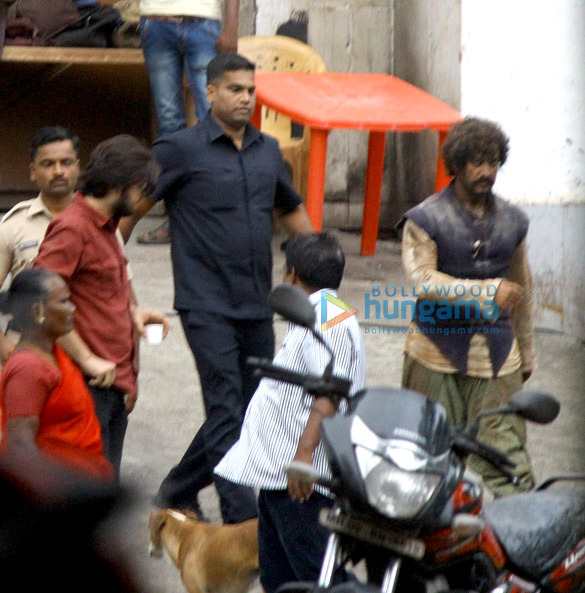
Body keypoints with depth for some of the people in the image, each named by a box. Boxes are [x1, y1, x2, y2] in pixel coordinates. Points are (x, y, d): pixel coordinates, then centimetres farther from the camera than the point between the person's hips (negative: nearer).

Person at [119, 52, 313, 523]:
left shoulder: (268, 150, 12)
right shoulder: (180, 149, -5)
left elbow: (291, 210, 28)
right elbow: (129, 208, -3)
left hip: (257, 307, 6)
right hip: (207, 304, -6)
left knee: (251, 410, 10)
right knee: (227, 412, -11)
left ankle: (178, 492, 28)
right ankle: (243, 521, -13)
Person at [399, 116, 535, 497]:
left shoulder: (512, 221, 13)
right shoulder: (426, 219, -1)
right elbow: (422, 280, -15)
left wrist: (526, 352, 27)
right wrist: (486, 291, -24)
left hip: (497, 359, 3)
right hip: (438, 356, -3)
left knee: (506, 452, -6)